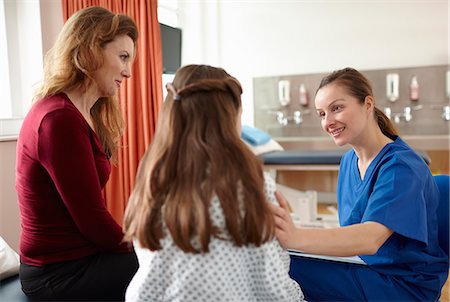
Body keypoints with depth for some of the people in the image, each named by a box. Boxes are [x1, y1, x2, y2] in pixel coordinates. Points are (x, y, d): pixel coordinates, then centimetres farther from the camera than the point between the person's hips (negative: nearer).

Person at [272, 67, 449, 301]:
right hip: (363, 268, 6)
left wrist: (295, 237, -53)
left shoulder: (401, 165, -20)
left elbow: (371, 238, -35)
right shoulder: (349, 160, 5)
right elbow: (351, 230, 6)